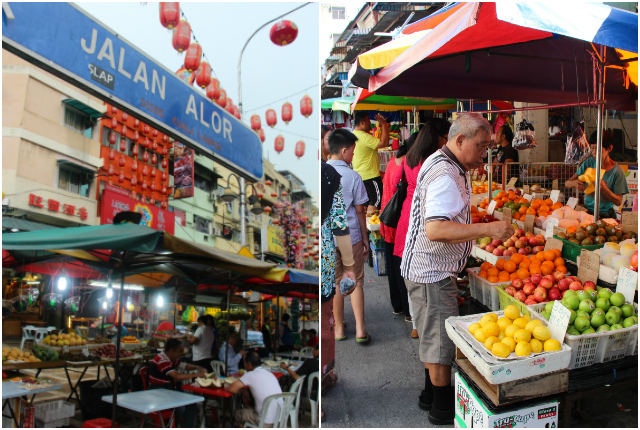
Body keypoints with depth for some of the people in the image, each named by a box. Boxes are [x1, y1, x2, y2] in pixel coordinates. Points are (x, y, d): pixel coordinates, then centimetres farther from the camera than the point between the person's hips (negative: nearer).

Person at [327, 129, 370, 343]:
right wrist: (365, 238, 6)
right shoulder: (353, 177, -9)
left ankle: (339, 328, 24)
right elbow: (360, 211, -4)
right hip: (351, 237, -2)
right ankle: (360, 329, 7)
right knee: (356, 282, 10)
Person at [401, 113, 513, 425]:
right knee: (441, 340, 1)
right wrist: (488, 229, -32)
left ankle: (431, 393, 35)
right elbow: (436, 230, -34)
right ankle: (442, 408, 16)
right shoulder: (444, 175, -23)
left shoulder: (446, 166, 12)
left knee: (435, 336, 21)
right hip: (432, 272, -11)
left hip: (432, 269, 11)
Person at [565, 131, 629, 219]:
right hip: (587, 211, 2)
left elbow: (619, 202, -7)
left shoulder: (617, 171, -7)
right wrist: (574, 183, -23)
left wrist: (603, 188, -25)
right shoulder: (588, 163, 3)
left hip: (605, 214, -2)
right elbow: (567, 183, 1)